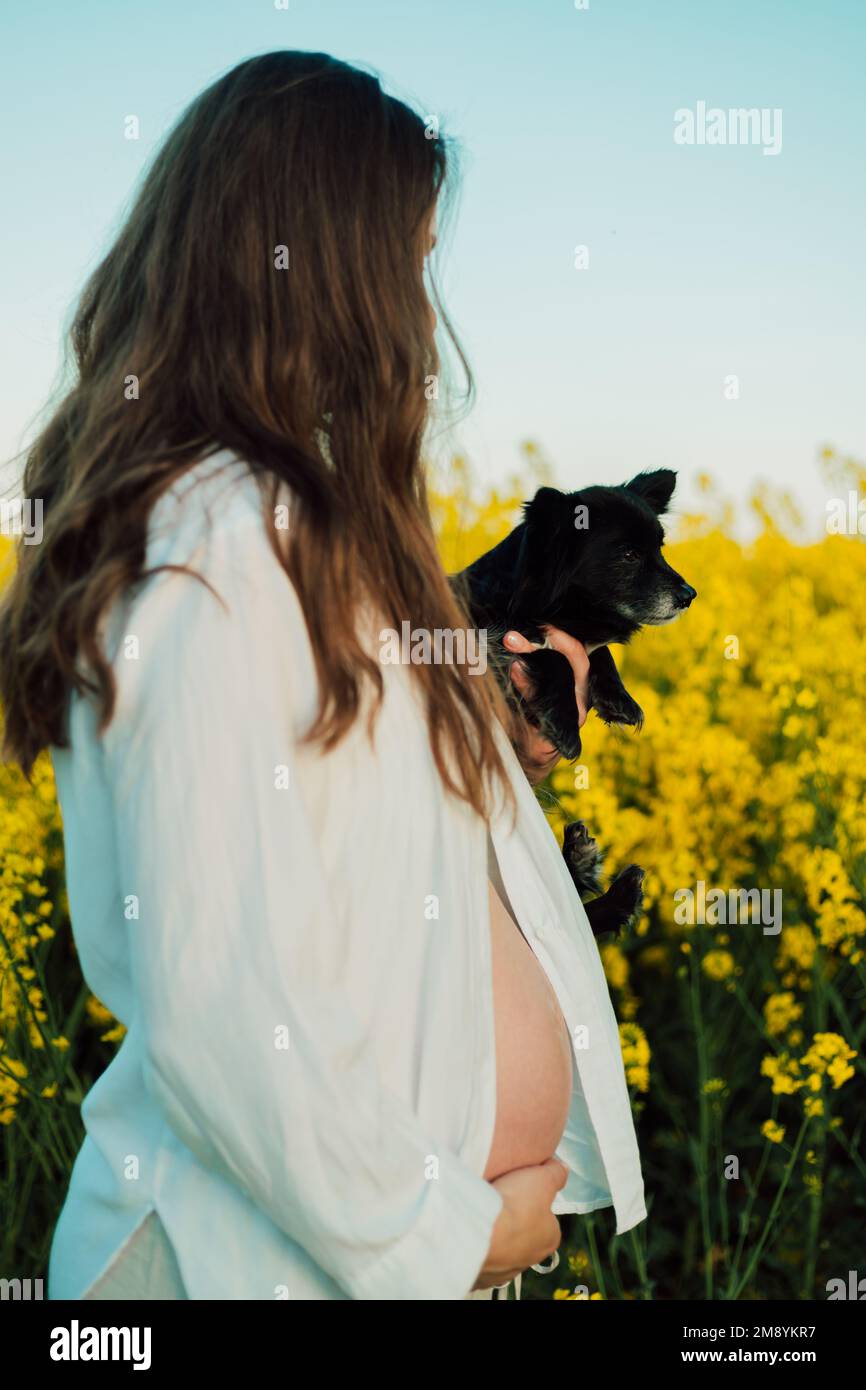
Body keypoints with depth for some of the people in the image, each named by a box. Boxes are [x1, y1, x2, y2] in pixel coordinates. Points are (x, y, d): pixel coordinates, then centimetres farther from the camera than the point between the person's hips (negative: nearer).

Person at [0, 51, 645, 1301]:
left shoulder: (275, 525, 7)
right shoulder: (219, 553, -23)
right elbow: (214, 1016, -26)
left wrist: (483, 745, 5)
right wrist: (440, 1237, -16)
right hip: (276, 1252, -9)